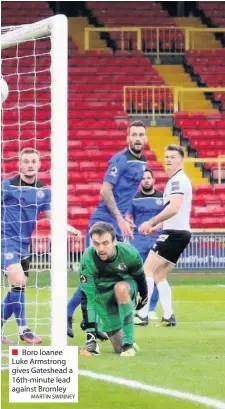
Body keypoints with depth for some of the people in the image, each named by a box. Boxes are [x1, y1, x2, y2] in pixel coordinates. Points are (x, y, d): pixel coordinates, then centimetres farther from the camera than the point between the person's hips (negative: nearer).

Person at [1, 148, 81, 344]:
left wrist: (69, 229, -7)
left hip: (24, 244, 7)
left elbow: (52, 216, 7)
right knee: (18, 281, -18)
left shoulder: (43, 190, 5)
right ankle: (23, 329, -7)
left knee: (18, 289, 10)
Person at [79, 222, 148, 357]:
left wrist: (144, 296, 13)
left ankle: (129, 343, -28)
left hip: (127, 290, 0)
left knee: (120, 288, -37)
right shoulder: (88, 258, -29)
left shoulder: (128, 252, -27)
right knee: (119, 348, -3)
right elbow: (87, 297, -28)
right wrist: (90, 334, -32)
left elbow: (140, 275, -4)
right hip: (104, 297, 0)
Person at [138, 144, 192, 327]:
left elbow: (173, 209, -27)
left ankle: (142, 314, -18)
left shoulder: (178, 180, -13)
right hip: (178, 232, 10)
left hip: (174, 233, -10)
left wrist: (151, 223, -24)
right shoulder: (179, 180, 21)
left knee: (148, 270, -11)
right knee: (159, 276, 12)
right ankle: (168, 317, 7)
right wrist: (157, 227, 23)